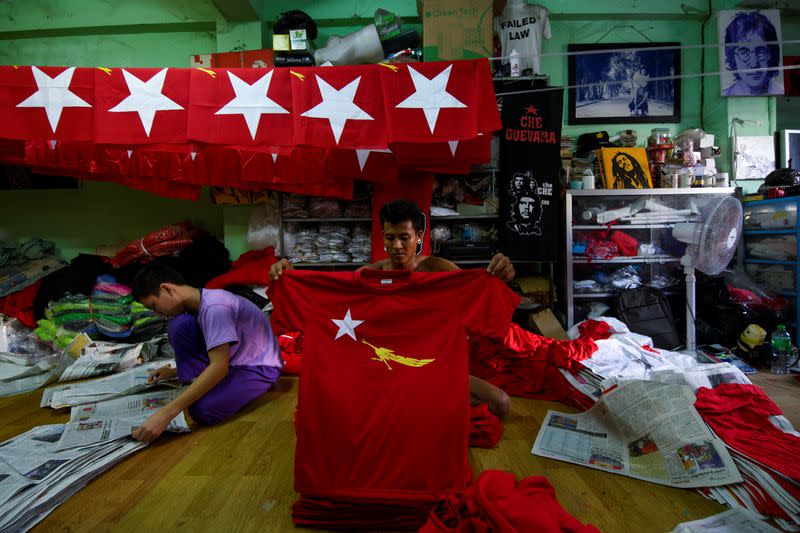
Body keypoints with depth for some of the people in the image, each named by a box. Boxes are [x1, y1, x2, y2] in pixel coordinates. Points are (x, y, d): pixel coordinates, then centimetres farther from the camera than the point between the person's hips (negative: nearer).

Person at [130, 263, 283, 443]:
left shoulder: (214, 308, -28)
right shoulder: (197, 303, 0)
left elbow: (219, 368, -34)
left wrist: (167, 412, -35)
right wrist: (174, 372, 14)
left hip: (260, 367, -8)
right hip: (230, 359, 8)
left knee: (203, 411, -29)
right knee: (179, 326, -11)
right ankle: (199, 385, -3)